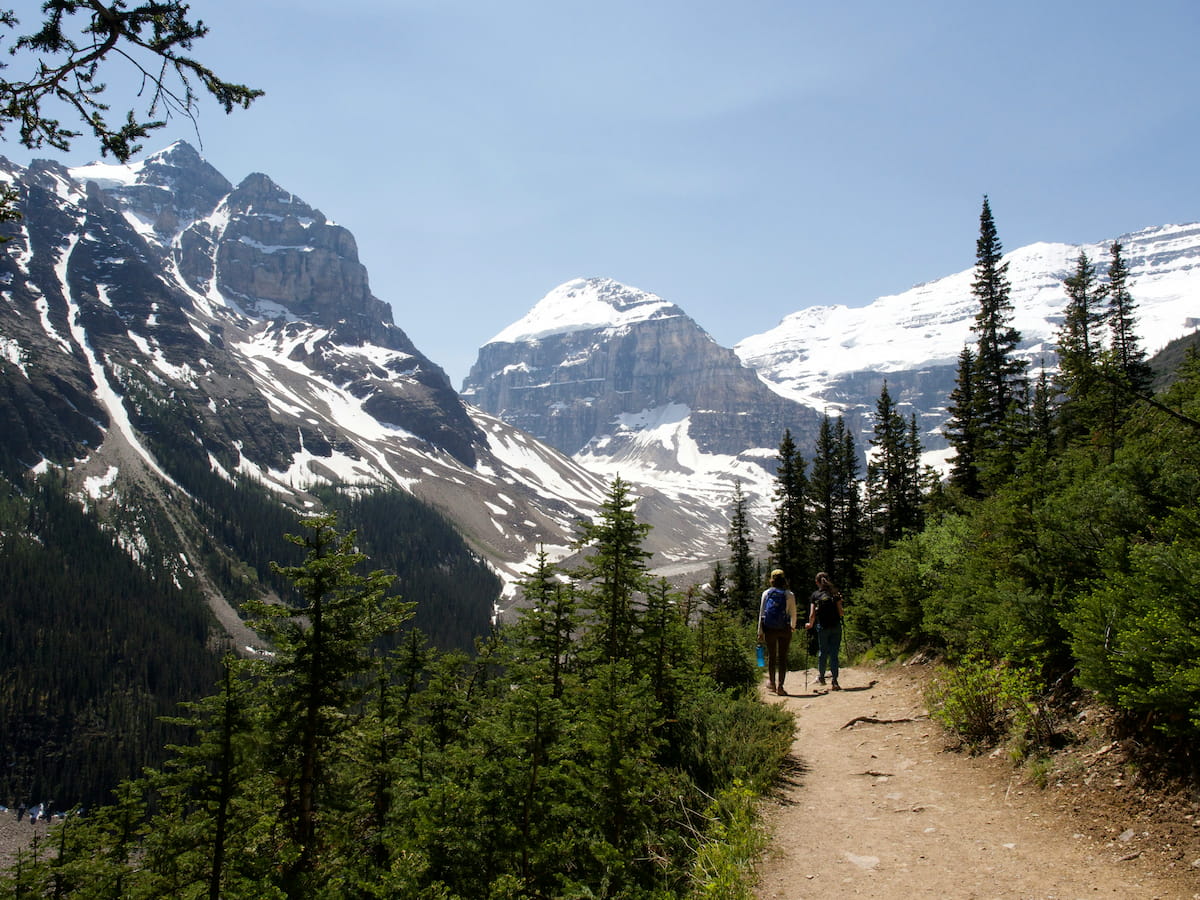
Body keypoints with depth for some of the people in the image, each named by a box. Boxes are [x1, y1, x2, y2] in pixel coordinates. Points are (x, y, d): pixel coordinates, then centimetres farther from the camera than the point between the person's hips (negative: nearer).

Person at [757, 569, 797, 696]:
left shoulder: (766, 593, 1)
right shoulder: (789, 595, -3)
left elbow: (761, 613, 0)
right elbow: (793, 614, 3)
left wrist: (760, 632, 4)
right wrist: (793, 626, 23)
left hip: (769, 629, 2)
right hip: (784, 629, -2)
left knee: (771, 656, 17)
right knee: (782, 657, 4)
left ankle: (771, 683, 27)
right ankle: (780, 685, -1)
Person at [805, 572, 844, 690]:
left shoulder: (815, 595, -1)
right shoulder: (835, 593, 0)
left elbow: (812, 615, -4)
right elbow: (840, 611, -2)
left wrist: (810, 624, 14)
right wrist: (844, 613, 22)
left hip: (822, 627, 0)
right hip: (835, 626, 1)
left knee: (823, 652, 15)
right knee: (834, 653, 3)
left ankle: (821, 677, 29)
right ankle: (835, 682, -1)